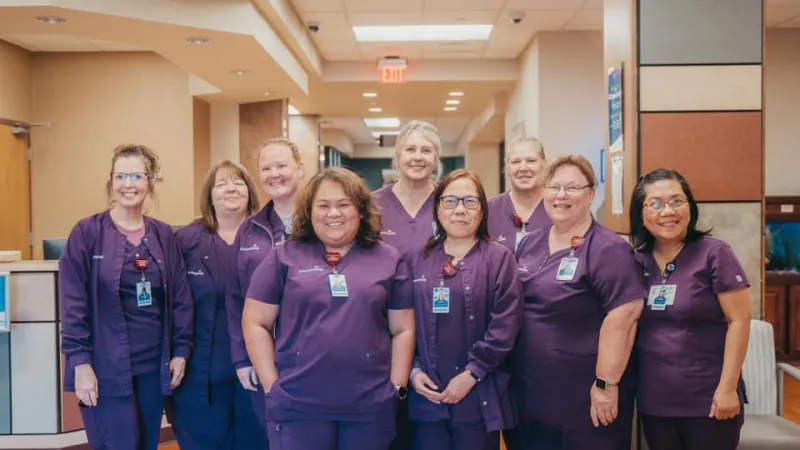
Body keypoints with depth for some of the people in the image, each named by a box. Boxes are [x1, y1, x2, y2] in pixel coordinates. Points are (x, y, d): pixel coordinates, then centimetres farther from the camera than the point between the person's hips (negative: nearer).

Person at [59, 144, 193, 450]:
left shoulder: (163, 235, 7)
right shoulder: (87, 233, -5)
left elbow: (181, 297, 9)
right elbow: (72, 303, -8)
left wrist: (181, 350, 4)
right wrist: (80, 361, -13)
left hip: (153, 365, 4)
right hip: (107, 368, -4)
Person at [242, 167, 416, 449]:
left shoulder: (389, 260, 7)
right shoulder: (284, 258, 3)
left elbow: (402, 330, 8)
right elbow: (256, 324, 3)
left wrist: (397, 387, 2)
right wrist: (272, 385, -3)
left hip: (370, 406, 2)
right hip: (297, 405, -1)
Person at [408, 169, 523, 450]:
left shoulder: (499, 258, -2)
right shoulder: (421, 259, 8)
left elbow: (505, 326, -9)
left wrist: (472, 374, -13)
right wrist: (414, 370, -2)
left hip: (478, 398, -3)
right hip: (427, 395, 3)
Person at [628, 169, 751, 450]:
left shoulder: (714, 253, -9)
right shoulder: (636, 260, 3)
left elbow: (739, 321, -10)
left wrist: (727, 388, -14)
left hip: (707, 401, -4)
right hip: (652, 401, 4)